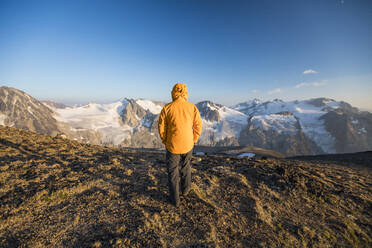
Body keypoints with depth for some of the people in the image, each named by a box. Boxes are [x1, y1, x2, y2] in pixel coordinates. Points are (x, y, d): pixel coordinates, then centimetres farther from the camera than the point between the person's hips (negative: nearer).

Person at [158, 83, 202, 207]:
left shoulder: (166, 108, -11)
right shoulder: (192, 107, -7)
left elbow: (161, 128, -6)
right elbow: (198, 126, -3)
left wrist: (165, 142, 9)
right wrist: (193, 141, 11)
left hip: (172, 146, -2)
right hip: (188, 145, 2)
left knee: (173, 172, 14)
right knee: (185, 166, 28)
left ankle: (175, 200, 26)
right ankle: (185, 188, 46)